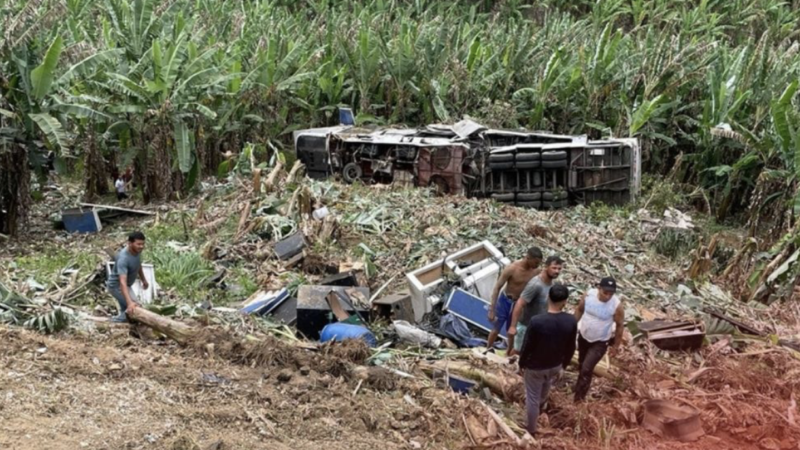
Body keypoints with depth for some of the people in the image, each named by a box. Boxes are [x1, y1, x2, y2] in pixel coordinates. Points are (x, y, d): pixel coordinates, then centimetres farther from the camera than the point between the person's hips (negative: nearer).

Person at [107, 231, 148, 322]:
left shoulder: (137, 251, -11)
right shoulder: (123, 259, -38)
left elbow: (138, 265, 13)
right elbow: (122, 282, -47)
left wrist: (144, 280, 26)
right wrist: (129, 302, -58)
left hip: (126, 285, 9)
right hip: (117, 286, -9)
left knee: (126, 311, 23)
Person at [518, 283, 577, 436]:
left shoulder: (536, 321, -32)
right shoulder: (571, 321, -21)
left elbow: (527, 346, -20)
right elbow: (570, 348, -7)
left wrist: (522, 364, -1)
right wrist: (563, 366, 11)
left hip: (535, 367, -4)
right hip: (555, 365, 4)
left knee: (533, 397, 18)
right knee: (543, 393, 35)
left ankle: (531, 430, 36)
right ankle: (539, 406, 65)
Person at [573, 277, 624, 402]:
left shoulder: (617, 305, -27)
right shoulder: (588, 295, -20)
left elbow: (620, 325, -12)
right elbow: (579, 310, 0)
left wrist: (616, 345, -4)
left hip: (600, 342, -4)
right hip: (583, 336, 4)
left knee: (586, 369, -9)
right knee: (581, 364, 24)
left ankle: (578, 398, 6)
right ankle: (581, 384, 52)